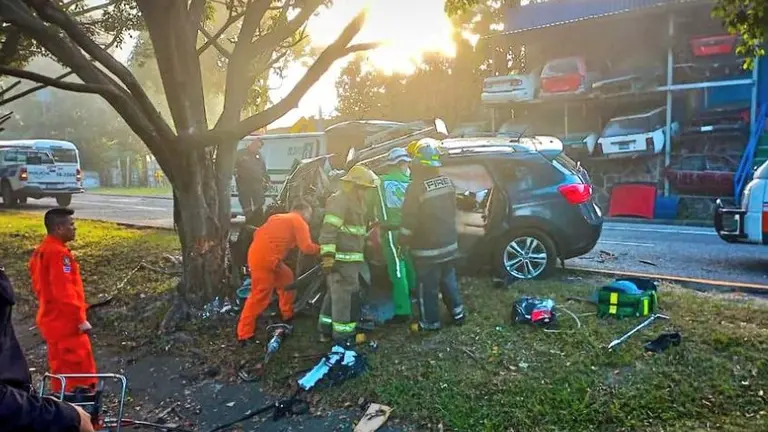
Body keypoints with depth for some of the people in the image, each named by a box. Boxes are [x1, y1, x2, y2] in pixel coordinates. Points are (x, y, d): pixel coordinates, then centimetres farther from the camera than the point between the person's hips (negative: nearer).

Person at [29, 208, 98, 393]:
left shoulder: (41, 251, 11)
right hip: (66, 323, -10)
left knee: (60, 367, 18)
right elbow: (64, 291, -25)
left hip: (51, 320, 10)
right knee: (81, 368, -2)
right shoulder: (59, 253, -20)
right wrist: (80, 318, -20)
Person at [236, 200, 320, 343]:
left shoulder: (278, 217, 23)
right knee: (260, 296, -5)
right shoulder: (299, 222, 0)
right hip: (264, 260, -9)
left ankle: (288, 315, 33)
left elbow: (258, 233, 20)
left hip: (258, 255, 9)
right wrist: (322, 249, 4)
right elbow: (306, 247, -10)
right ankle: (245, 334, 0)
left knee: (286, 279, 22)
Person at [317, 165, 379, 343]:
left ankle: (327, 329, 28)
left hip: (351, 259, 10)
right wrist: (328, 256, -26)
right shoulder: (339, 200, -14)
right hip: (341, 259, -10)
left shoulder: (355, 201, 19)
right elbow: (328, 230, -22)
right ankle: (342, 335, 3)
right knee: (344, 295, -5)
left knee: (335, 294, 17)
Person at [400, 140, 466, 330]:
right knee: (448, 279, 23)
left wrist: (403, 243, -5)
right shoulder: (447, 182, 1)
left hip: (427, 248, -7)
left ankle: (430, 321, 20)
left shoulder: (416, 187, -21)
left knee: (428, 287, 8)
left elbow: (409, 221, -17)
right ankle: (458, 312, 33)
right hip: (449, 243, 7)